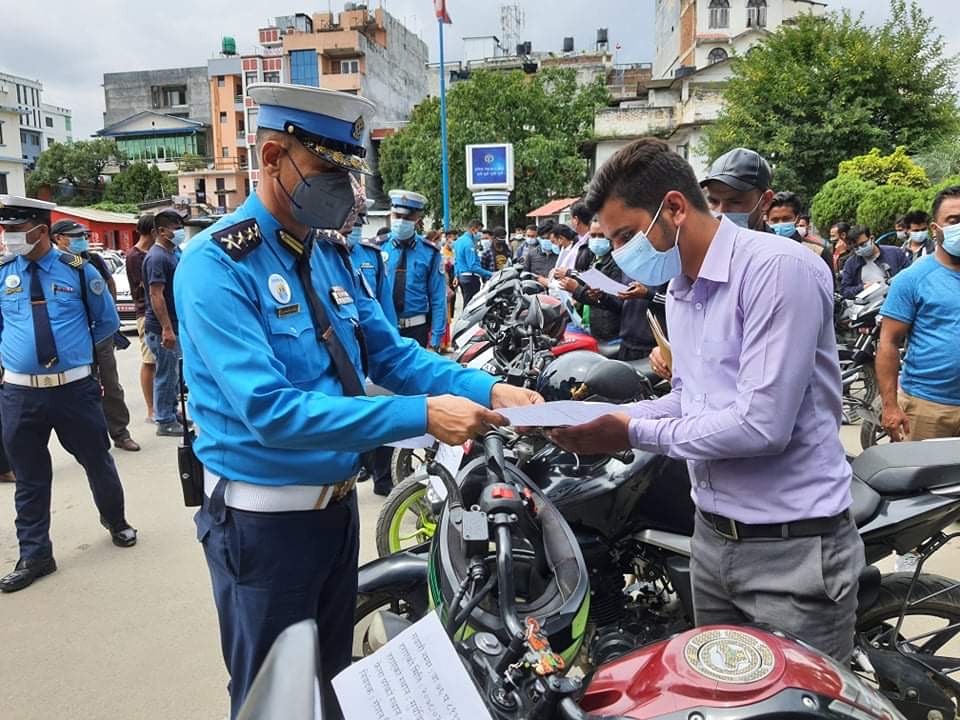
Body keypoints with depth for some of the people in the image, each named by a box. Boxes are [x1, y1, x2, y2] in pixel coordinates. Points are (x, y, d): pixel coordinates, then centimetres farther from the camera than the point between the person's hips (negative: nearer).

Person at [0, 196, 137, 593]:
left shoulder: (78, 270, -3)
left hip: (75, 389, -1)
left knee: (98, 463, 14)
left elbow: (108, 321, 10)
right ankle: (34, 556, 27)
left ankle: (116, 522, 40)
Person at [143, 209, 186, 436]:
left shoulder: (174, 252, 13)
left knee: (174, 372, 17)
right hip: (162, 328, -9)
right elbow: (156, 295, -23)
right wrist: (166, 328, -27)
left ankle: (172, 413, 29)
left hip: (175, 324, 9)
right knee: (166, 374, -1)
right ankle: (165, 422, 8)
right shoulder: (157, 257, -17)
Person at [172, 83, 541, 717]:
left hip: (338, 503, 7)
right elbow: (269, 409, -29)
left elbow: (389, 353, 2)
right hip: (264, 518, -7)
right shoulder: (217, 264, -19)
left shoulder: (330, 252, 4)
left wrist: (488, 390, -13)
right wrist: (421, 416, -33)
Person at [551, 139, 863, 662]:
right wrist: (612, 416, -1)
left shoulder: (779, 268, -19)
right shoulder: (680, 289, 11)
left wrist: (636, 434, -17)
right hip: (711, 538, 8)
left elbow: (762, 423, -26)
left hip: (792, 549, -8)